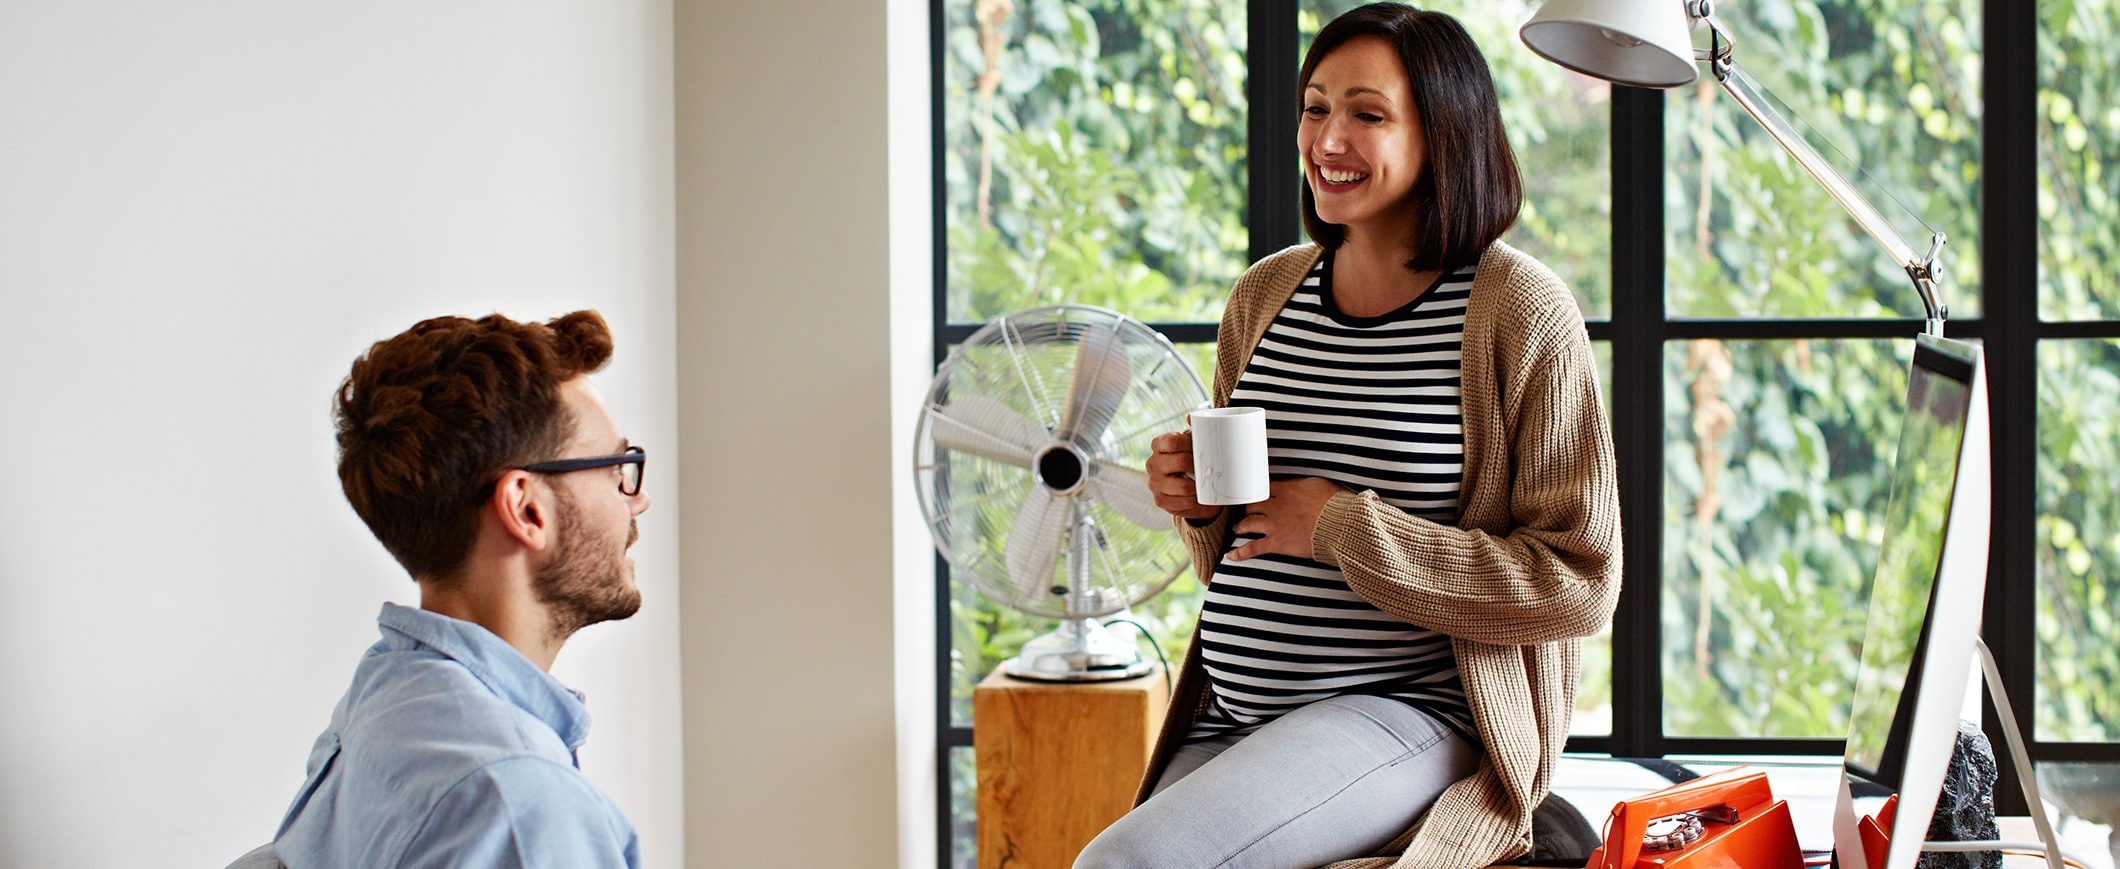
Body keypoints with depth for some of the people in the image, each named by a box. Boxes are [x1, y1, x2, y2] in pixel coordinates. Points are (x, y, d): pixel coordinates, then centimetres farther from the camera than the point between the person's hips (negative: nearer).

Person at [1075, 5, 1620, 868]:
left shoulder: (1521, 312, -8)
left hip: (1410, 713, -6)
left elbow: (1580, 584, -12)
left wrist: (1346, 528, -14)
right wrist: (1199, 503, 0)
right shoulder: (1262, 296, 11)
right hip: (1230, 722, 7)